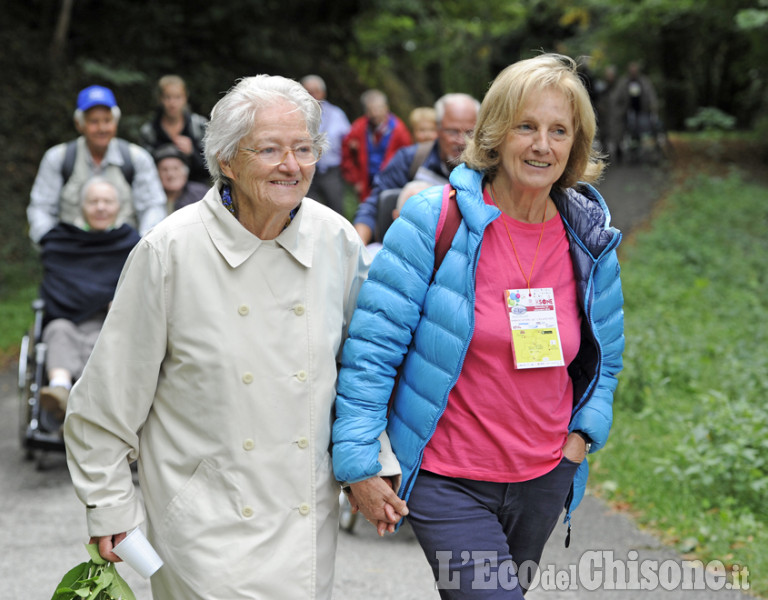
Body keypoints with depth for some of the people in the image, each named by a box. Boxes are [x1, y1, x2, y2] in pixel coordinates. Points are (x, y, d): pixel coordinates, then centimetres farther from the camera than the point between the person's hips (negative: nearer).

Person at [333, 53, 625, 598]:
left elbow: (606, 354, 17)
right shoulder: (435, 220, -12)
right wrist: (359, 462, -13)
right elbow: (373, 344, -11)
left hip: (543, 481, 5)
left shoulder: (590, 240, 3)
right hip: (448, 482, -5)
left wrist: (582, 434, 1)